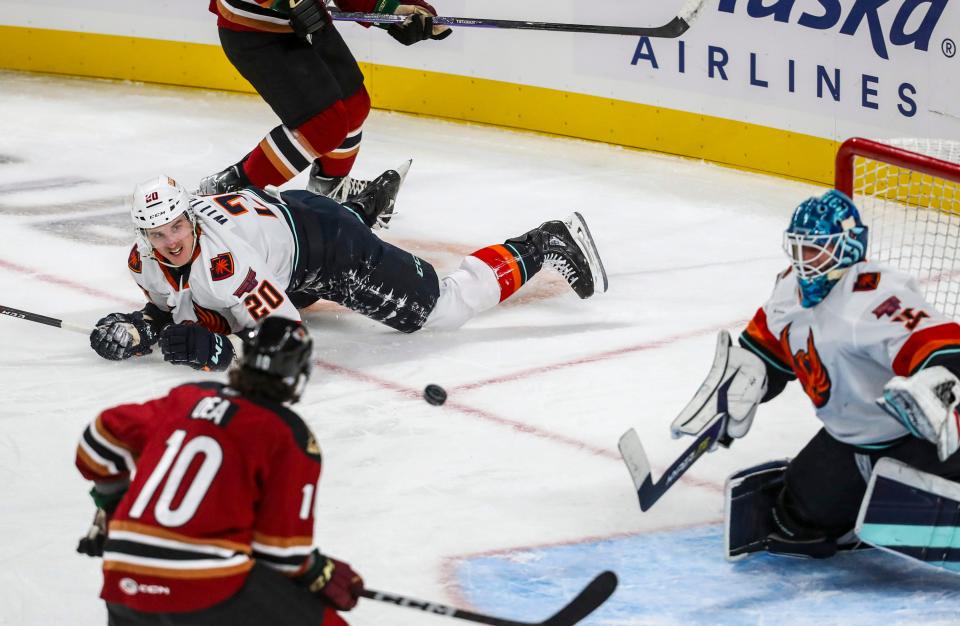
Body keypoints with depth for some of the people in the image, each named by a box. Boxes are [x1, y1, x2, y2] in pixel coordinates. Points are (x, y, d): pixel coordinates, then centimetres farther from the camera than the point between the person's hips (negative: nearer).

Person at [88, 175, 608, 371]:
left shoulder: (223, 263, -40)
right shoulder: (144, 261, -19)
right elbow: (187, 307, 0)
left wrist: (212, 347, -47)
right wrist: (147, 326, -20)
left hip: (324, 239, -8)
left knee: (445, 306, -4)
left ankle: (547, 245, 13)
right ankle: (365, 207, 63)